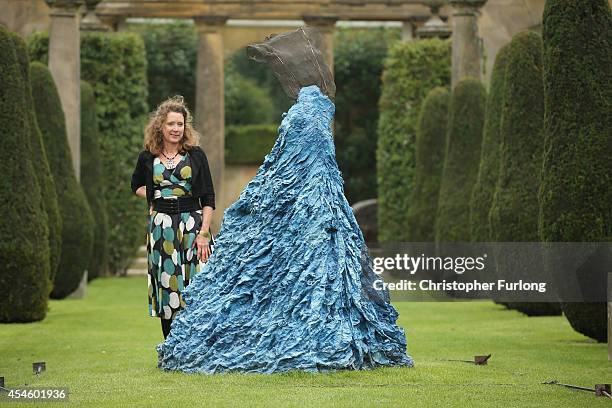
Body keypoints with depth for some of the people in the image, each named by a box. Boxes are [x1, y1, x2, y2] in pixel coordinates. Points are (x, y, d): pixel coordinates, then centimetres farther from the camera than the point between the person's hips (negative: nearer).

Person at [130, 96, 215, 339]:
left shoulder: (195, 155, 2)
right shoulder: (148, 158, 6)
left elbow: (208, 198, 0)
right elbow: (136, 185, 25)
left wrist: (204, 232, -9)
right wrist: (154, 198, 5)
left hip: (192, 224, -1)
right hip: (161, 226, 2)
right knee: (166, 287, 3)